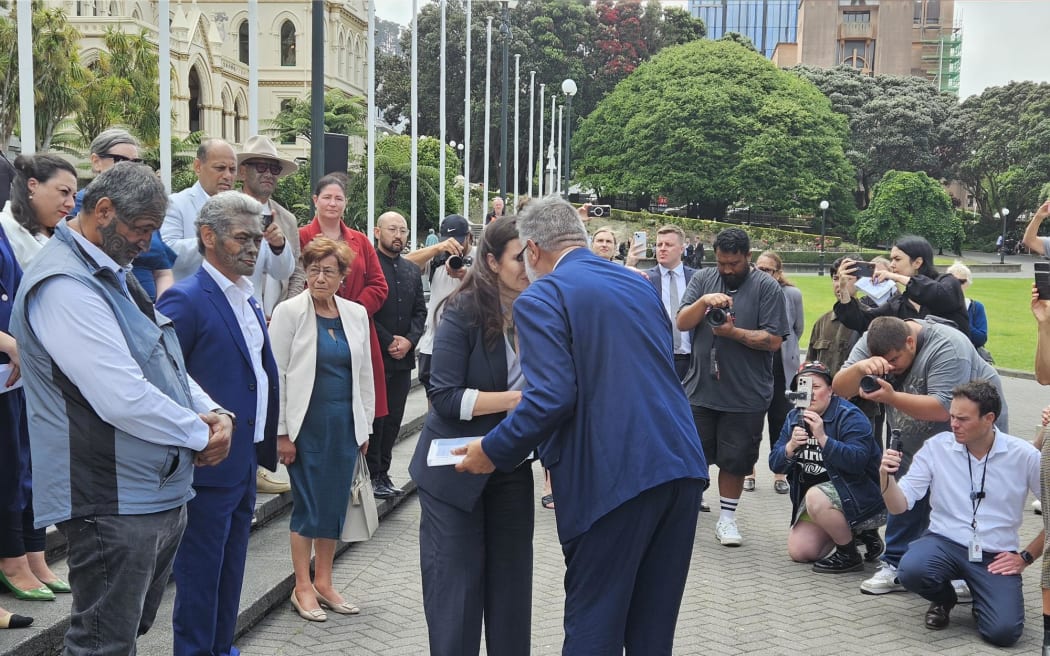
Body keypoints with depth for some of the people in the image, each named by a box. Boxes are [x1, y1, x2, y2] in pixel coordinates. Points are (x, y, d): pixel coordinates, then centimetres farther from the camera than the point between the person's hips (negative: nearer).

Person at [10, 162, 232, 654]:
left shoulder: (113, 276, 15)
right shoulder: (64, 286, -20)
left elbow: (164, 362, 19)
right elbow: (123, 399, -27)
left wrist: (215, 413, 1)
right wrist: (202, 433, -13)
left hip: (161, 496, 10)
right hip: (114, 505, -10)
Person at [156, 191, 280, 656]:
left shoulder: (248, 299, 12)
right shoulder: (186, 300, -16)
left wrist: (269, 437, 15)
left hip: (244, 461, 9)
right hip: (209, 462, -9)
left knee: (231, 568, 19)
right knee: (201, 571, 4)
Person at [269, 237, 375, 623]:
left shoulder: (356, 314, 6)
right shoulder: (289, 312, -6)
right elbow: (276, 373, -8)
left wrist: (365, 425, 11)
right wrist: (282, 432, -11)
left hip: (345, 423, 4)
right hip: (307, 423, -4)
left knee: (335, 503, 9)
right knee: (308, 504, 1)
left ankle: (323, 582, 23)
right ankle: (302, 587, 15)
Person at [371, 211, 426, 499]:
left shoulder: (412, 270, 16)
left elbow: (420, 311, 14)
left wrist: (409, 340, -3)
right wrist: (388, 342, -12)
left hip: (403, 356, 6)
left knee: (393, 418, 9)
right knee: (375, 417, -2)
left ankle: (383, 472, 17)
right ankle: (372, 474, 6)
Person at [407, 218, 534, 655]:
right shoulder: (464, 312, -15)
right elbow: (445, 397, -19)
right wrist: (516, 399, -24)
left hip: (512, 469, 4)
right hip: (455, 471, -4)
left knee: (511, 582, 10)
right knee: (455, 587, 3)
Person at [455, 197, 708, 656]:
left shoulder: (541, 299, -5)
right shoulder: (640, 285, 16)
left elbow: (551, 398, -16)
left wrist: (492, 452, -3)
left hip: (614, 477, -7)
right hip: (681, 466, 7)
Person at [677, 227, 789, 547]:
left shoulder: (766, 287, -3)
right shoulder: (702, 279, 6)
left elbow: (773, 340, -9)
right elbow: (682, 323, -2)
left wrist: (733, 332, -19)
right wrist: (703, 301, -19)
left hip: (746, 395, -2)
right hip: (700, 388, 2)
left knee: (735, 460, 8)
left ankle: (727, 518, 24)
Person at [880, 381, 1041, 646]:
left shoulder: (1023, 455, -7)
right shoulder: (936, 447, -4)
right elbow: (899, 506, -5)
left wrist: (1026, 557, -1)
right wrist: (887, 477, -25)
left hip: (996, 557, -1)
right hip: (944, 542, 1)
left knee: (1003, 632, -24)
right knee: (911, 571, -32)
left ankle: (981, 601, 16)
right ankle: (944, 599, 7)